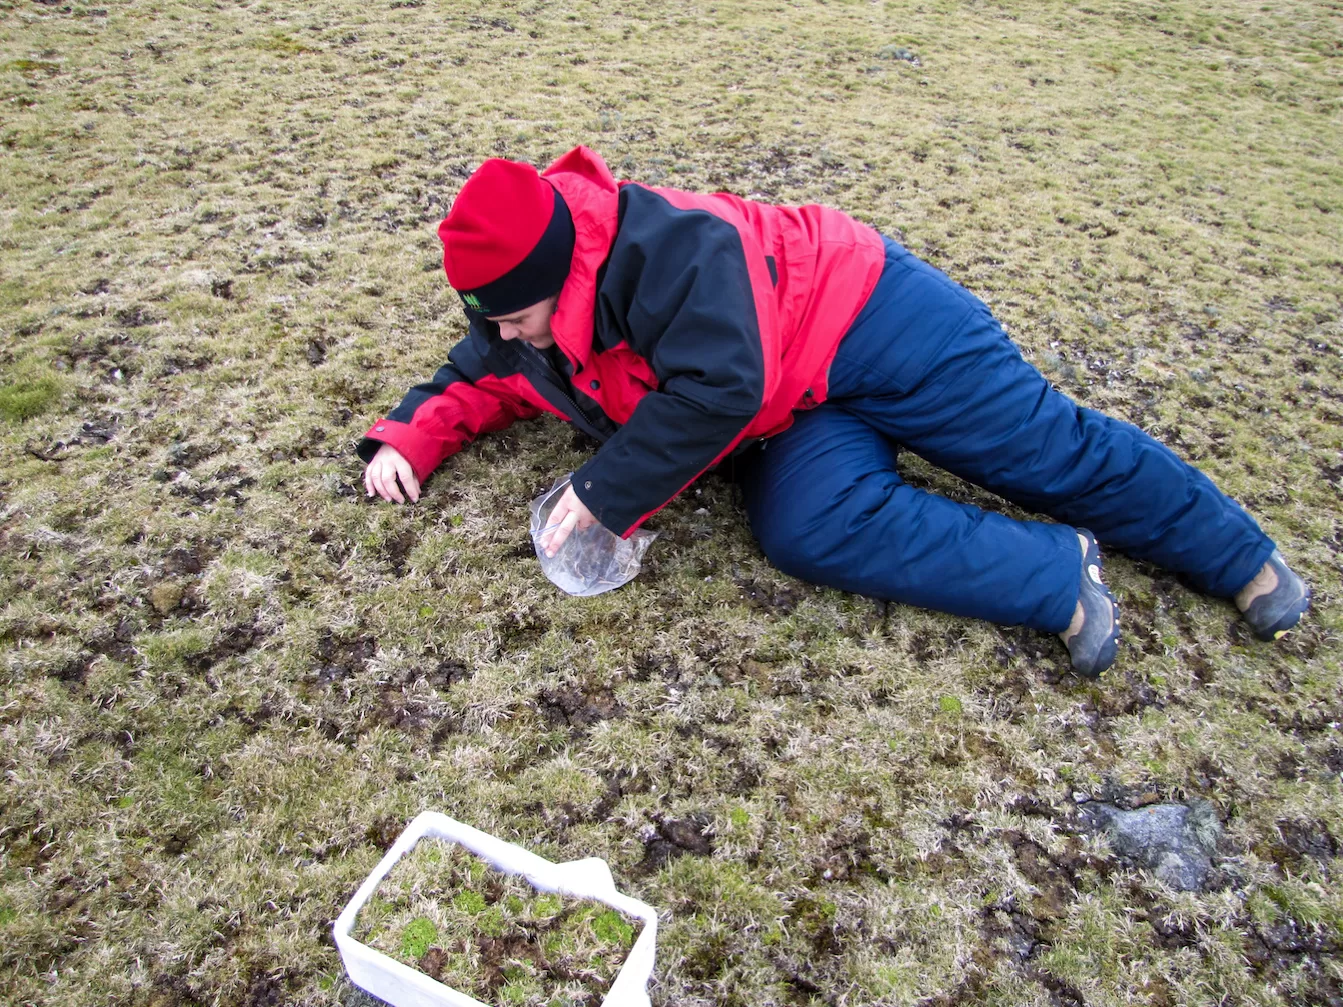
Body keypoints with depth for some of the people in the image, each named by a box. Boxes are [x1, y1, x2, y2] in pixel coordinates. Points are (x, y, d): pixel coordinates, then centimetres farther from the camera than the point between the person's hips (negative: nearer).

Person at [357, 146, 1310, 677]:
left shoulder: (658, 244, -28)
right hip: (795, 425, 7)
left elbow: (716, 388, -33)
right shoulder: (520, 331, 1)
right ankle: (1057, 575, -13)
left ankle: (1245, 558, 18)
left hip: (859, 316, -6)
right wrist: (406, 438, -1)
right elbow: (474, 380, 18)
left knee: (1045, 446, -5)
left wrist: (606, 492, -27)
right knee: (810, 530, -24)